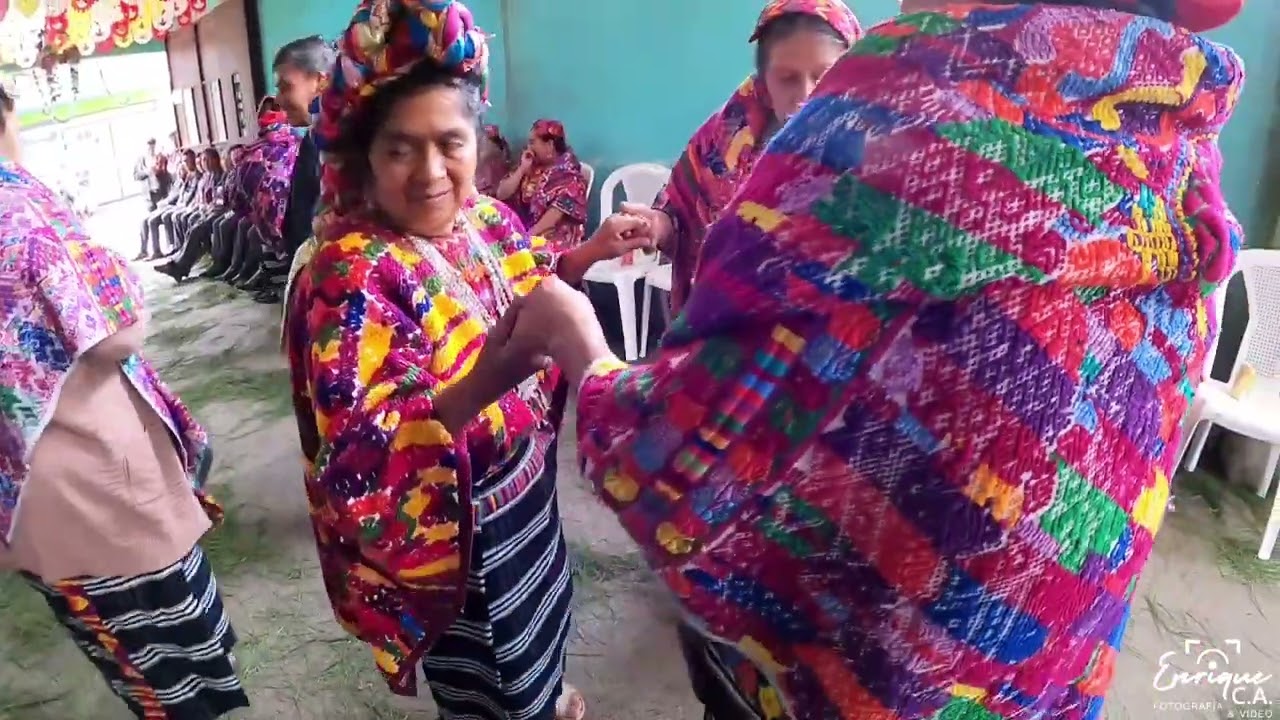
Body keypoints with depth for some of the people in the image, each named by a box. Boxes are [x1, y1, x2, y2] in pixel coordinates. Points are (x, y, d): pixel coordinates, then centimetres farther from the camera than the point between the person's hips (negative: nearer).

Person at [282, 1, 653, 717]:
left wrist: (590, 252, -3)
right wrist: (484, 382, -49)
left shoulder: (485, 216, -7)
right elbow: (360, 462, -36)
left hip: (525, 482, 7)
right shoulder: (351, 276, -29)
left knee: (540, 615, 33)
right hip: (453, 526, -7)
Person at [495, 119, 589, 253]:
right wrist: (522, 168, 0)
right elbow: (501, 195, 10)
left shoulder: (569, 174, -3)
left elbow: (557, 211, -15)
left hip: (554, 237, -5)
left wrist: (528, 235, -22)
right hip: (520, 230, 6)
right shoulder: (530, 166, 15)